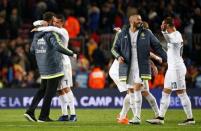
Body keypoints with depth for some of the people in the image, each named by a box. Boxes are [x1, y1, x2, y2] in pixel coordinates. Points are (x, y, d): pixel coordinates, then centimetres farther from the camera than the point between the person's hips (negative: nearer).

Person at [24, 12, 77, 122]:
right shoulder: (51, 34, -15)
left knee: (42, 90, 17)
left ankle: (30, 111, 4)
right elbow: (58, 47, -31)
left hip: (43, 68, 7)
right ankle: (43, 116, 5)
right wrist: (71, 54, -20)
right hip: (54, 67, -7)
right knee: (50, 92, 2)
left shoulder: (37, 34, 8)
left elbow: (32, 50, 17)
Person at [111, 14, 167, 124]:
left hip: (141, 67, -2)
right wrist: (118, 56, -10)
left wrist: (167, 58, -2)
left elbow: (157, 47, 6)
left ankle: (137, 117, -15)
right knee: (131, 91, 4)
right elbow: (115, 48, 11)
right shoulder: (122, 34, 5)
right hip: (127, 67, 2)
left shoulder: (147, 33, 3)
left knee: (137, 89, -15)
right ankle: (135, 117, 12)